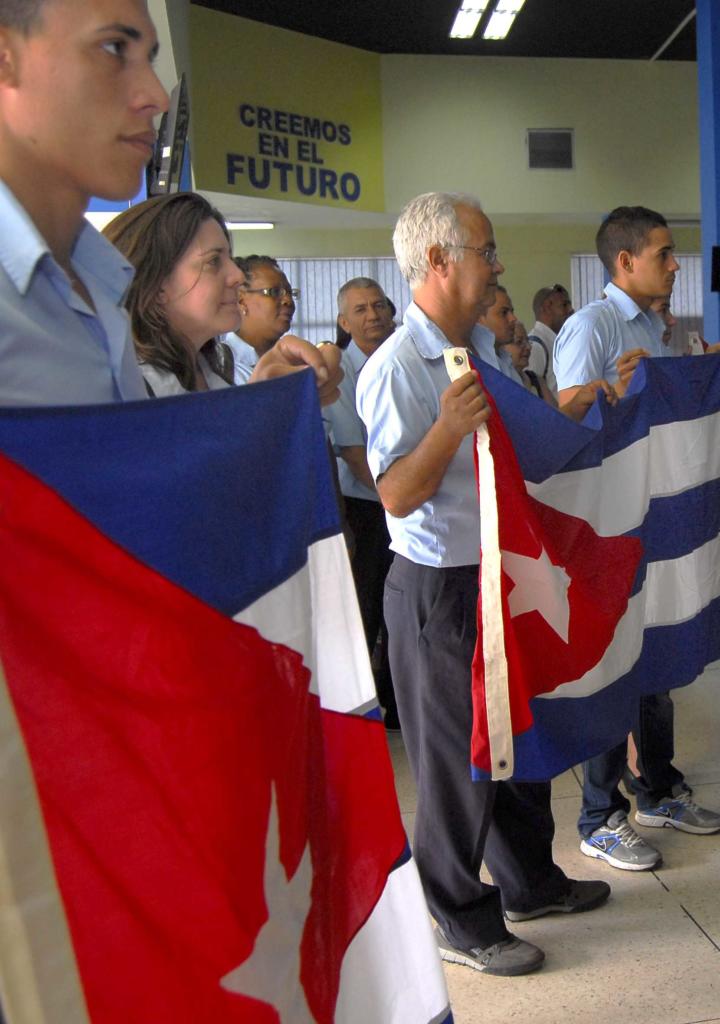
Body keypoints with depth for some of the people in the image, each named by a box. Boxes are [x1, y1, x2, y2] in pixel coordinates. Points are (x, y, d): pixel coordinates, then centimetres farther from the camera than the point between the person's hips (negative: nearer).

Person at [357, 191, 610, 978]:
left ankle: (530, 882, 41)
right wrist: (447, 430, -37)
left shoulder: (484, 347, 11)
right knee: (457, 758, 5)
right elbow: (396, 497, -23)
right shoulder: (396, 367, -18)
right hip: (440, 587, -9)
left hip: (500, 572, 9)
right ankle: (462, 923, 25)